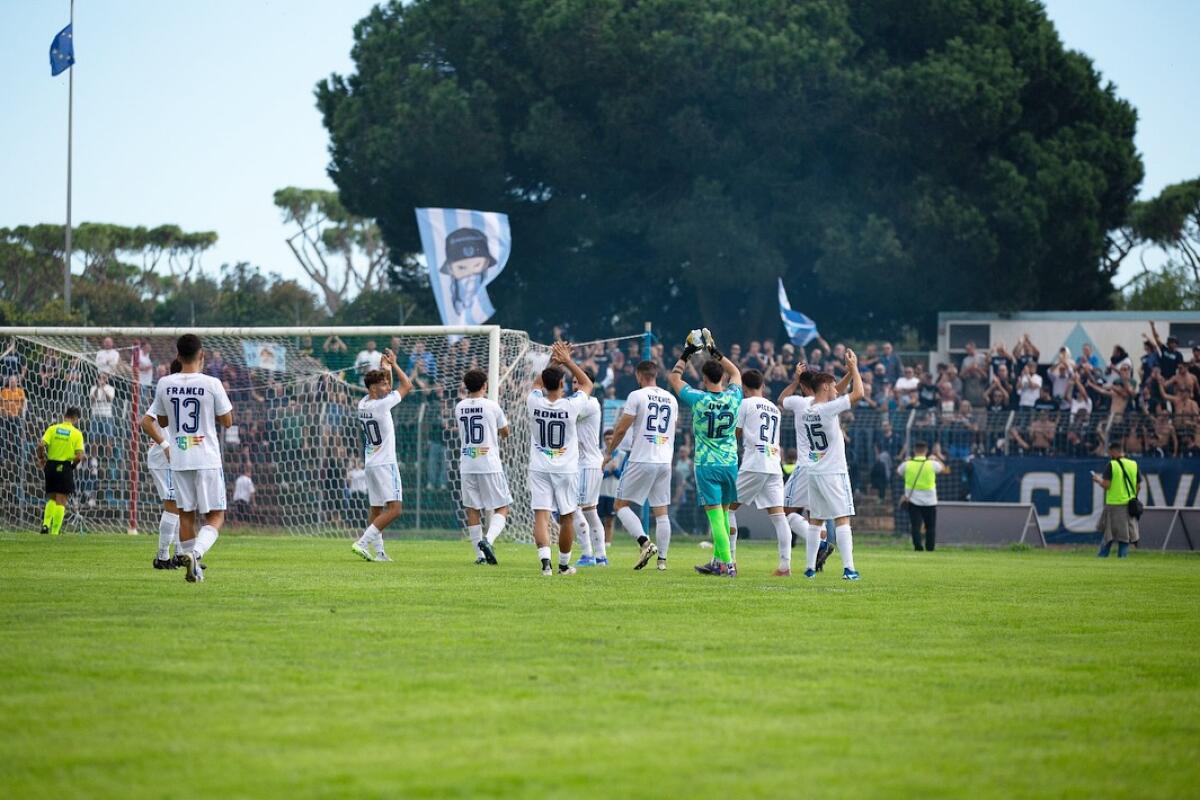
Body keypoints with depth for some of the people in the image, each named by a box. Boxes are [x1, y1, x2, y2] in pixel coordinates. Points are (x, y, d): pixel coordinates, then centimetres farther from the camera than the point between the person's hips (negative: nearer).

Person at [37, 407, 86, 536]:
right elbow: (79, 456, -12)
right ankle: (55, 531, 0)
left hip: (51, 466, 3)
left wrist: (41, 459, 7)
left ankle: (46, 524, 3)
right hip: (65, 468, -3)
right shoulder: (76, 434, -4)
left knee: (51, 498, 19)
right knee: (61, 501, 3)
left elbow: (41, 445, -11)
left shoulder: (52, 429, 1)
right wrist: (73, 465, 7)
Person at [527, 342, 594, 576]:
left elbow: (537, 383, 16)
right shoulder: (572, 406, -13)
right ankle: (564, 564, 23)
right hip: (566, 469, -1)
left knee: (541, 515, -6)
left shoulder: (535, 403, -8)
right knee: (567, 517, 13)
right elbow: (587, 383, 6)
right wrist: (567, 361, 6)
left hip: (539, 469, 1)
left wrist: (552, 361, 17)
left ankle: (545, 559, -25)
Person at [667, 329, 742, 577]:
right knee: (724, 513, 13)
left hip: (706, 465, -3)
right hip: (730, 463, 4)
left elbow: (673, 377, 4)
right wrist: (715, 352, 22)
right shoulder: (733, 397, -4)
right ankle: (718, 561, 19)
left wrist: (687, 354, 13)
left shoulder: (698, 399, -12)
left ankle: (727, 563, -10)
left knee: (715, 514, -4)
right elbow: (736, 372, 18)